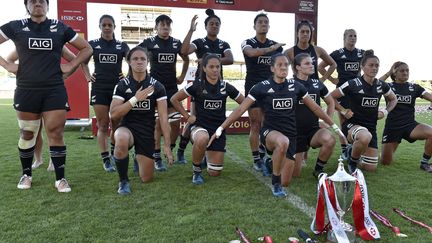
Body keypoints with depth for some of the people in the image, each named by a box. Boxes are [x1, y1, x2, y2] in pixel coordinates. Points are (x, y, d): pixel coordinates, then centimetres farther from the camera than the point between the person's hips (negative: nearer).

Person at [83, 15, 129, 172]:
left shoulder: (122, 46, 5)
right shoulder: (93, 44, 5)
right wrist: (88, 76, 6)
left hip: (118, 88, 1)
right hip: (99, 88, 0)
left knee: (117, 125, 4)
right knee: (103, 125, 0)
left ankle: (115, 155, 24)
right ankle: (106, 160, 5)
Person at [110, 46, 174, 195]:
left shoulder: (157, 87, -6)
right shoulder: (122, 85, -5)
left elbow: (163, 117, -9)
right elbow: (113, 114, -14)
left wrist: (167, 145, -13)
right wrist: (135, 99, -23)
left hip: (147, 132, 1)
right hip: (127, 127, -1)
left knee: (147, 179, 4)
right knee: (121, 140, -41)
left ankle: (139, 157, 40)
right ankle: (124, 181, -15)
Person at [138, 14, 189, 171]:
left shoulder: (176, 43, 7)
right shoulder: (150, 42, -3)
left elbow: (186, 59, 22)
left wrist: (182, 76, 14)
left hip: (172, 87, 4)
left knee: (176, 123, 3)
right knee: (157, 124, -2)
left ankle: (170, 150, 26)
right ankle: (157, 158, 6)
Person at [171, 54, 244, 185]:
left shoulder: (226, 87, -1)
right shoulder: (197, 85, -8)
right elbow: (174, 99, -1)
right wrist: (187, 116, -5)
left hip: (219, 129, 3)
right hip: (199, 126, -3)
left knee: (215, 173, 1)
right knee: (202, 139, -43)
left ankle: (208, 155, 38)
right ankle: (196, 170, -13)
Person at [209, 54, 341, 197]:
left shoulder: (295, 86, 1)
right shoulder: (262, 87, -7)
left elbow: (315, 108, 12)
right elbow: (240, 109, -7)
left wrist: (334, 126, 17)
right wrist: (220, 128, -12)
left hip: (290, 134, 3)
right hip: (269, 132, -3)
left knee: (285, 183, 2)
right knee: (283, 142, -41)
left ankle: (274, 158, 36)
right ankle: (275, 182, -16)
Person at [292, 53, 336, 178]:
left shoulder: (317, 84, 6)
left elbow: (331, 102, 20)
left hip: (314, 129, 3)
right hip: (296, 132, -3)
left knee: (330, 140, -33)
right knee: (295, 174, -2)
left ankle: (318, 169, -5)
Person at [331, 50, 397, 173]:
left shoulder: (382, 85, 1)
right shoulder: (353, 84, -13)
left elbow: (393, 99, 20)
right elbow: (330, 98, -7)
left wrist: (385, 111, 4)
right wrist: (343, 111, -10)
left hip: (371, 127, 5)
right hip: (352, 124, -5)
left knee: (371, 168, 2)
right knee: (365, 137, -43)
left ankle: (354, 151, 34)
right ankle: (352, 159, -11)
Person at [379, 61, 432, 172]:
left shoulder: (414, 87, 6)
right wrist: (388, 73, -13)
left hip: (410, 125, 2)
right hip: (392, 126, -2)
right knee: (385, 162, -1)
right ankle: (390, 148, 37)